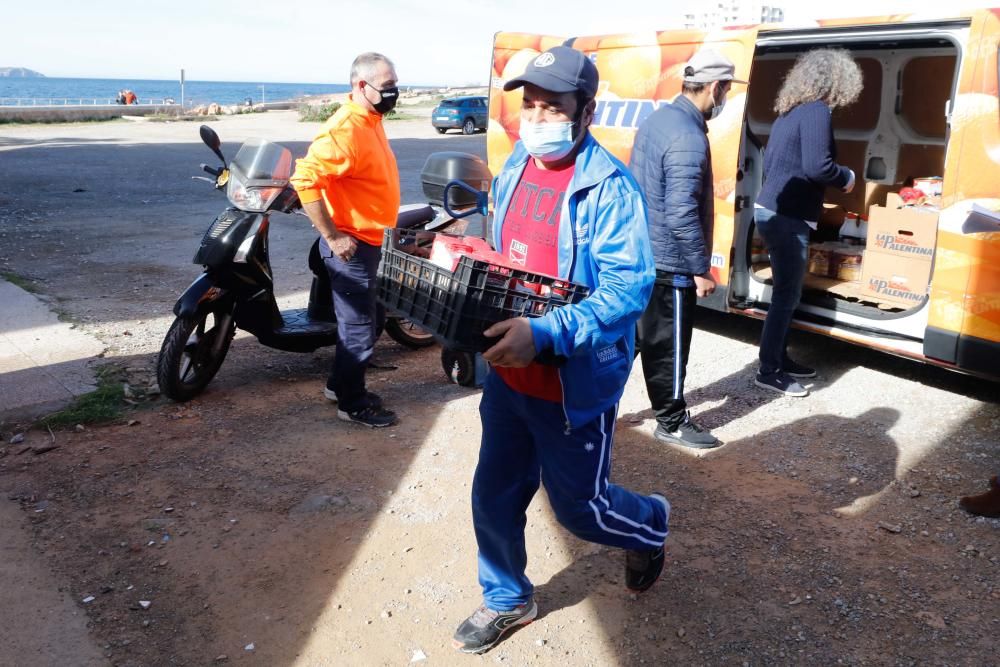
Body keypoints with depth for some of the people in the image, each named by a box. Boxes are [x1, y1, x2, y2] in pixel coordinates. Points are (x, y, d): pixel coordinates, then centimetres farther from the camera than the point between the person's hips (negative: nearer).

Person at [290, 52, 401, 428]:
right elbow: (305, 180, -31)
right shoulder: (345, 129, -23)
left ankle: (340, 385, 37)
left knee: (356, 321, 21)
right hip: (351, 244, -10)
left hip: (367, 240, 10)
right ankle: (352, 404, 16)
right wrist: (332, 237, -26)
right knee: (359, 327, 1)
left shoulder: (371, 120, 8)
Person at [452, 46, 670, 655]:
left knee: (577, 506, 12)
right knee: (494, 497, 15)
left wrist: (544, 335, -34)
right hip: (507, 373, 7)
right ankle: (507, 600, 39)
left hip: (574, 385, -6)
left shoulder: (608, 188, -20)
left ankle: (650, 525, 45)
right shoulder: (514, 168, 3)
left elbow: (628, 291, -25)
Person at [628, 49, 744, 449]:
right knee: (670, 345, 5)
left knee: (648, 337, 21)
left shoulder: (657, 120, 7)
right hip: (670, 262, -10)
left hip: (642, 253, 10)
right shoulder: (688, 138, -23)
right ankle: (672, 422, 20)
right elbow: (681, 215, -27)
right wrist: (701, 269, -18)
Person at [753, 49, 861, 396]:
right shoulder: (816, 111, -13)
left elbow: (770, 163, 20)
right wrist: (848, 177, -4)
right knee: (786, 295, -2)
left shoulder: (789, 112, 14)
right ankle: (769, 371, 5)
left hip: (772, 210, 9)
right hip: (788, 217, -9)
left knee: (785, 292, 17)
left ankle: (779, 358, 27)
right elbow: (817, 168, -23)